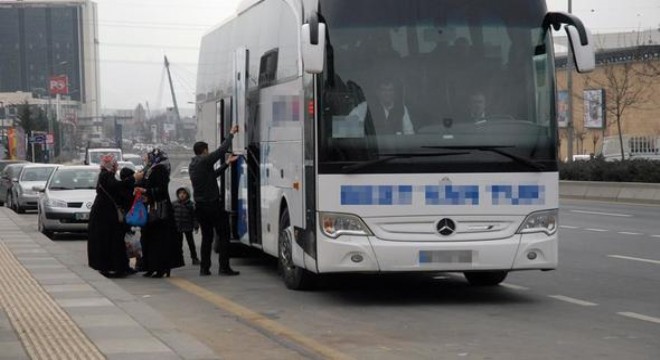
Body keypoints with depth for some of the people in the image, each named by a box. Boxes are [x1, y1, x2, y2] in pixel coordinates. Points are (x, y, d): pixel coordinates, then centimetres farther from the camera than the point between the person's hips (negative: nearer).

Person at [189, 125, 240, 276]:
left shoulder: (192, 166, 14)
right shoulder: (205, 161, -11)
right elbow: (222, 149, -9)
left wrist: (226, 163, 28)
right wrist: (231, 133, 3)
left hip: (200, 206, 8)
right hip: (213, 204, -8)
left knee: (206, 237, 12)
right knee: (223, 235, -1)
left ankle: (204, 268, 8)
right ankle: (224, 267, -4)